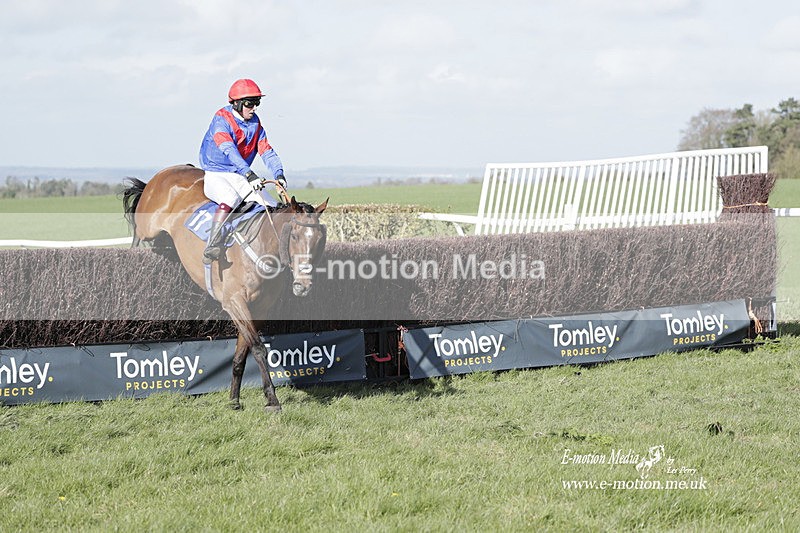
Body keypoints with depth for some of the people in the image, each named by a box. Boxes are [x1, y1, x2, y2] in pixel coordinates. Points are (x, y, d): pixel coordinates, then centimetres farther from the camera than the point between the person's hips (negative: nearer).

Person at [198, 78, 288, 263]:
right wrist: (249, 174, -42)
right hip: (216, 176, -7)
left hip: (239, 178, 7)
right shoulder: (221, 119, -15)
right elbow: (229, 150, -29)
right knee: (231, 198, -38)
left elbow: (266, 151, 1)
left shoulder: (255, 124, 7)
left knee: (273, 207, -7)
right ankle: (212, 246, -39)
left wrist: (278, 173, -19)